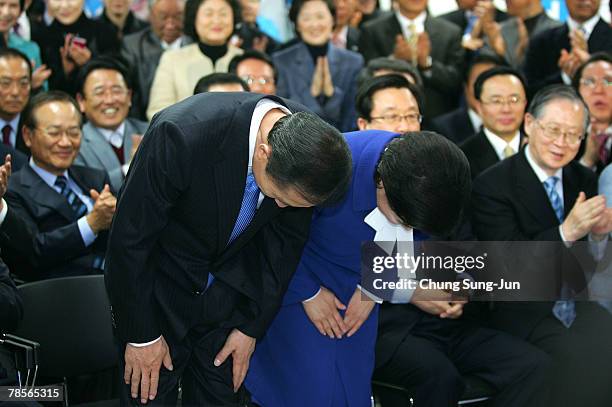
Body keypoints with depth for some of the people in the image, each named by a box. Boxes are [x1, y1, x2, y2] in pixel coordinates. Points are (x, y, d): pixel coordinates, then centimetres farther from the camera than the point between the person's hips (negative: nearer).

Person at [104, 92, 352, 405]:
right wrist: (142, 335, -15)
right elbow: (130, 238, -23)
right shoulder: (182, 134, -34)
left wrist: (253, 327, 0)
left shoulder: (306, 141, -20)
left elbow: (285, 239, -4)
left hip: (228, 291, 4)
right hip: (159, 286, -4)